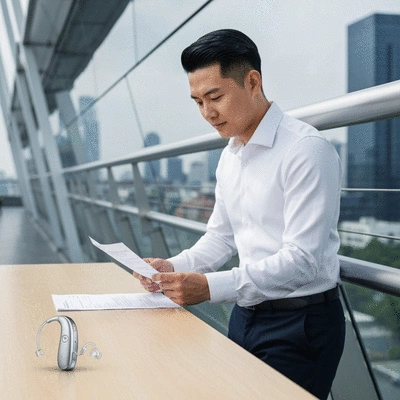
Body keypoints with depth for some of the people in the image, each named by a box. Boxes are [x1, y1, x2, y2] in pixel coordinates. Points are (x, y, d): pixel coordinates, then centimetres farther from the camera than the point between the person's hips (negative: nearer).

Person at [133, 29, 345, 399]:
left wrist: (211, 287, -30)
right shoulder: (230, 156, 9)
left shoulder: (306, 149, -19)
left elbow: (302, 260, -24)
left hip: (300, 324, -7)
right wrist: (173, 267, -3)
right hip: (245, 313, 8)